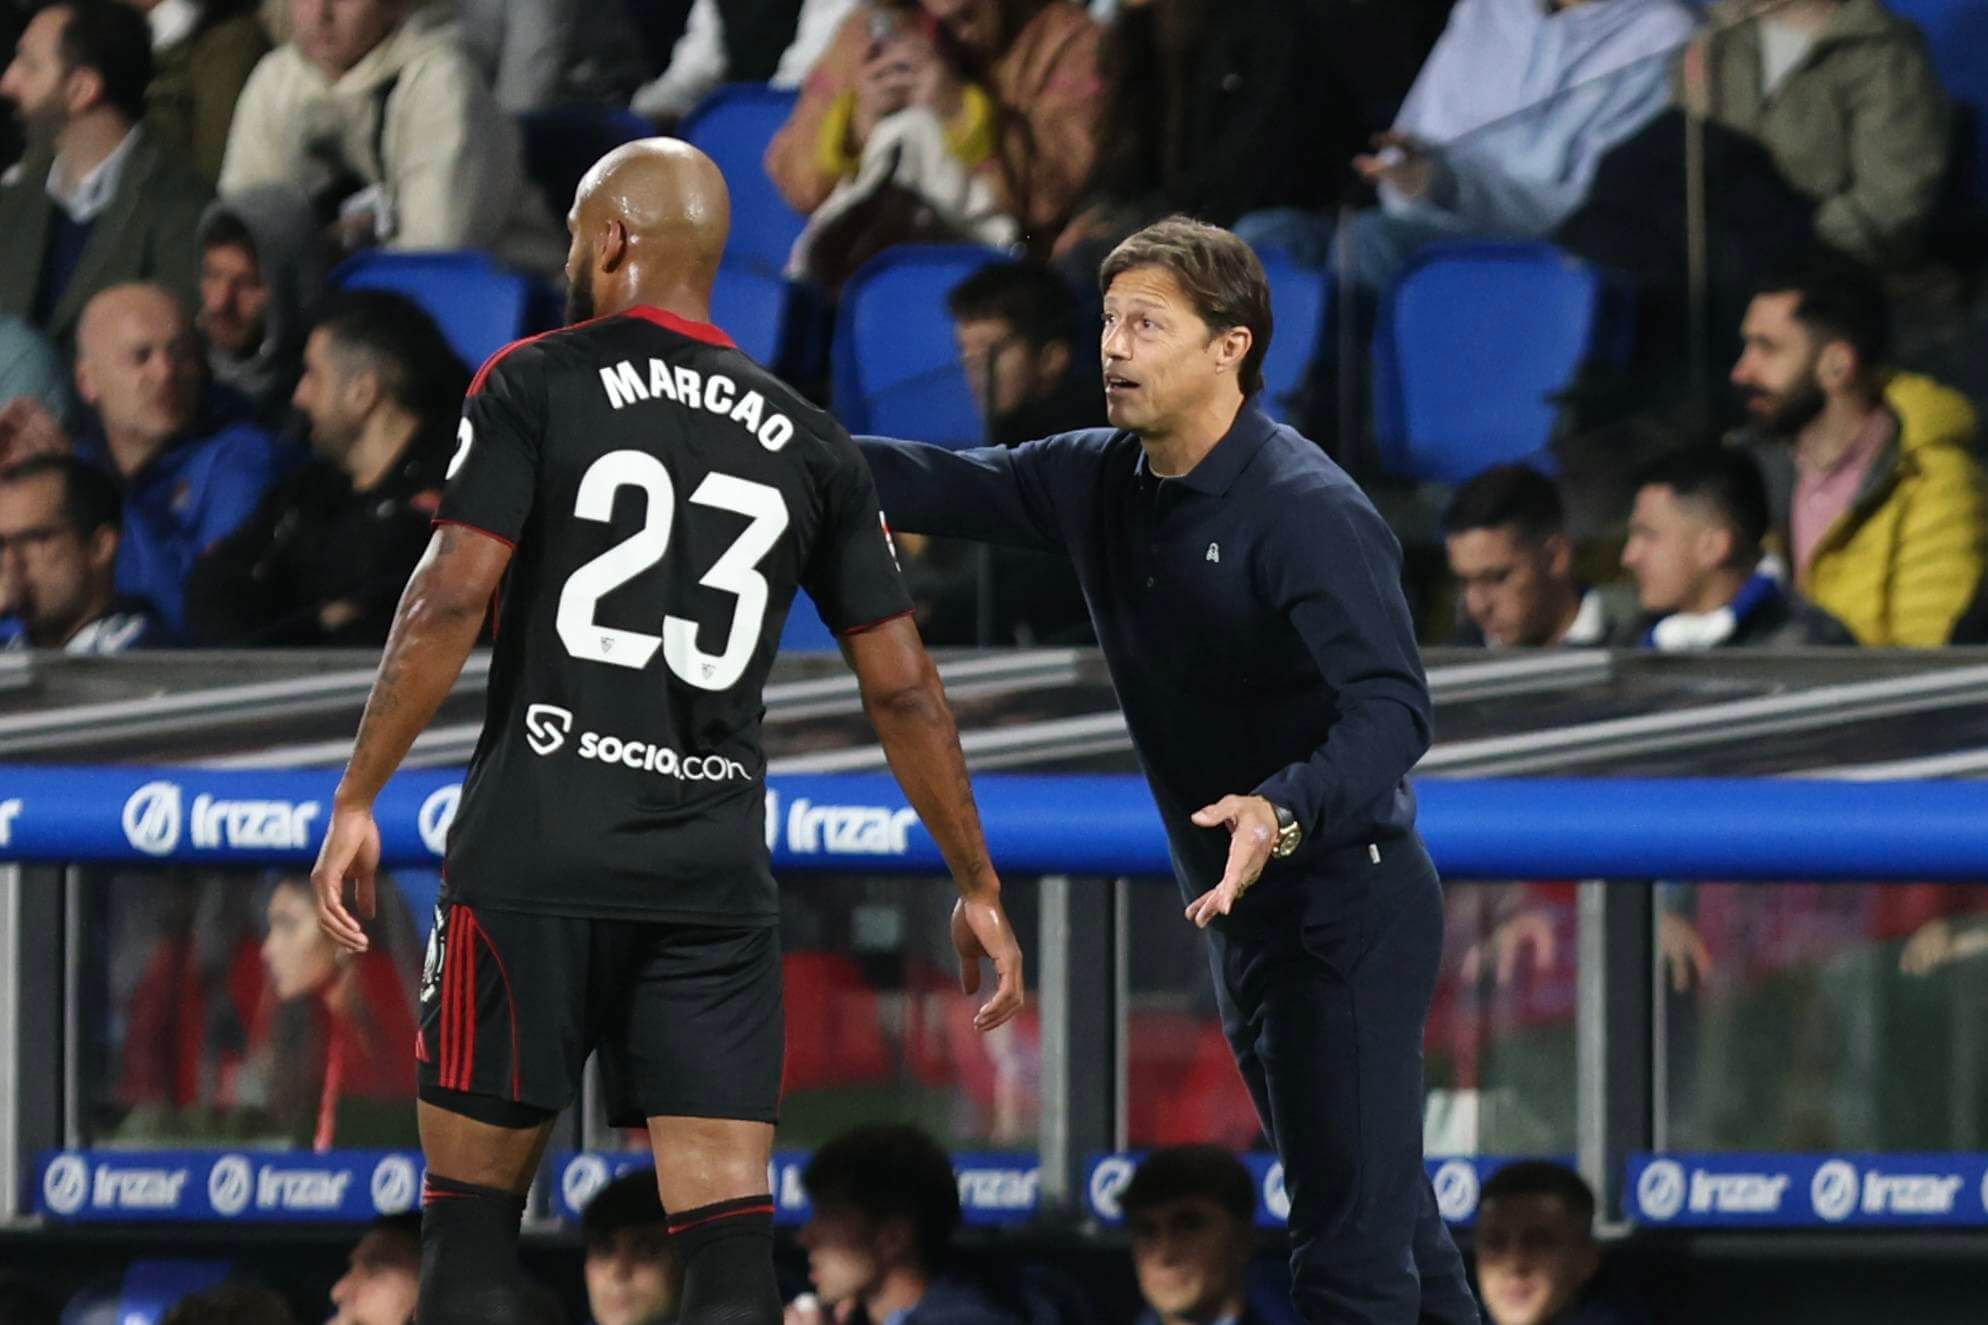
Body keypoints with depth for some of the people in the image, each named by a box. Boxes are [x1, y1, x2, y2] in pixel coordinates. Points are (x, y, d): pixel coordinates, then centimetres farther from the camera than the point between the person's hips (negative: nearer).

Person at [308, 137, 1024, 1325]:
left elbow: (452, 599, -10)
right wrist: (978, 886, 19)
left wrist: (359, 800, -5)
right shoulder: (808, 444, 12)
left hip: (536, 861, -3)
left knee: (473, 1211, 6)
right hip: (717, 874, 3)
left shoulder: (536, 386, 1)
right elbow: (903, 688, 11)